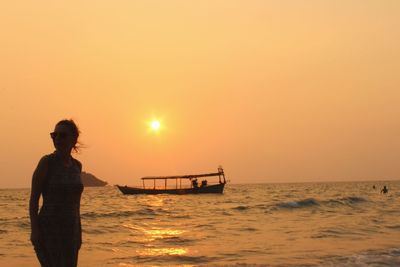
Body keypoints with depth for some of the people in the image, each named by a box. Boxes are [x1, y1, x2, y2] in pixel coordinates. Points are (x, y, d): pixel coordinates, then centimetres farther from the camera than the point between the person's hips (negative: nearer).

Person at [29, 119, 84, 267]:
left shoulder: (77, 165, 8)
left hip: (71, 229, 6)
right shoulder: (47, 162, -8)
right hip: (49, 228, -6)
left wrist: (78, 231, 14)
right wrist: (34, 229, -17)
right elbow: (33, 198, -9)